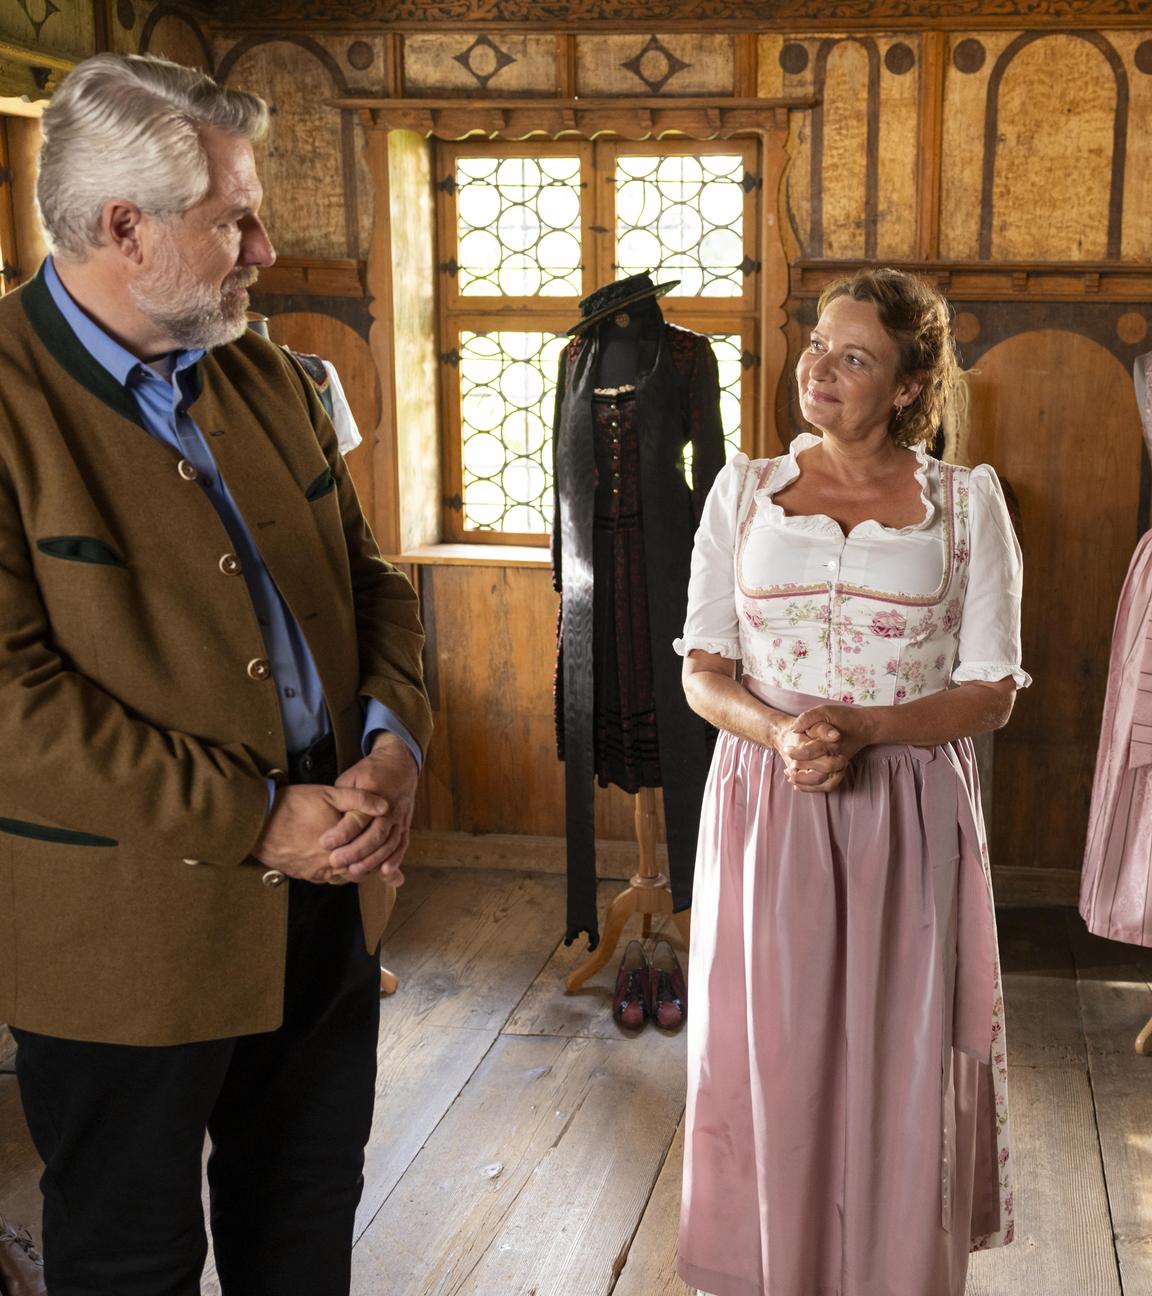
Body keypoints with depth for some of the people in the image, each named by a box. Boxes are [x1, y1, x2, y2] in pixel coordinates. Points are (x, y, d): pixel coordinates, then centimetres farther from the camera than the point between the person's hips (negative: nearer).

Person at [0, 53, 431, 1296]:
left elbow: (364, 575, 12)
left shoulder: (267, 380, 7)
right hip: (132, 929, -6)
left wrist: (392, 741, -7)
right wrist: (252, 822, -20)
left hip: (325, 889, 7)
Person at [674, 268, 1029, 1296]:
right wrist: (780, 734, -16)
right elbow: (703, 670, 5)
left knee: (899, 1069, 5)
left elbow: (991, 692, -2)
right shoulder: (744, 490, 6)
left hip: (910, 819, -1)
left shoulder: (967, 503, 1)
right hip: (766, 813, 1)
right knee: (771, 1062, 7)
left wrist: (860, 730, -17)